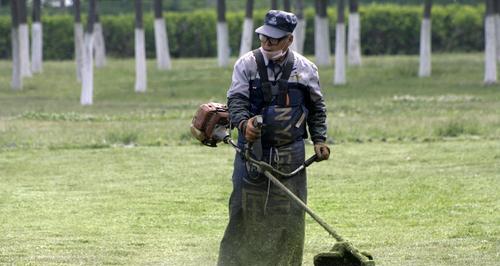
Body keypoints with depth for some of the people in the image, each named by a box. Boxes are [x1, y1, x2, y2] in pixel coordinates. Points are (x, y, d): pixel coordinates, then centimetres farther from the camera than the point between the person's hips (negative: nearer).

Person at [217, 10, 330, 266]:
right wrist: (243, 123, -31)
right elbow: (236, 100, -11)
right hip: (253, 150, -1)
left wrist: (319, 139, 3)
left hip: (291, 155, 1)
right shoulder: (247, 64, -2)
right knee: (245, 211, -2)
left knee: (289, 216, 3)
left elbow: (317, 108, 14)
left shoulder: (305, 69, 4)